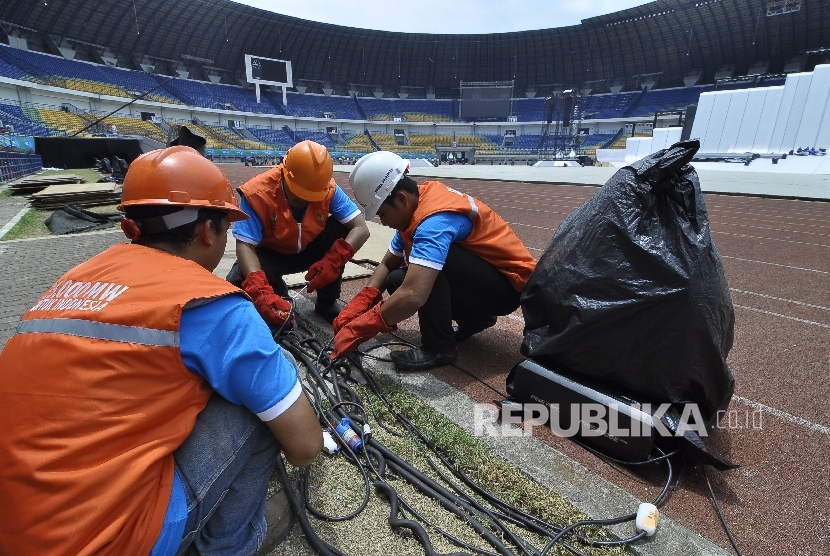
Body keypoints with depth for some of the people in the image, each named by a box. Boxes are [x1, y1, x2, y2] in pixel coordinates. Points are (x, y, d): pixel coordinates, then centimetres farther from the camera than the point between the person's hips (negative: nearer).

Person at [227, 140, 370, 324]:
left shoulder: (329, 189, -22)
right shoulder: (258, 192, -29)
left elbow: (361, 229, -25)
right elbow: (245, 245, -32)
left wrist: (334, 260, -42)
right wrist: (260, 292, -48)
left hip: (310, 250, 2)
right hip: (271, 254, -2)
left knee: (341, 227, -24)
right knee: (238, 282, -30)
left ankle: (327, 303, -8)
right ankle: (279, 296, 7)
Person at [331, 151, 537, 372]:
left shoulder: (435, 219, -30)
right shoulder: (413, 209, 0)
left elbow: (413, 297, -40)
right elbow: (387, 265, 7)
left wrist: (360, 328, -27)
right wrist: (358, 305, -6)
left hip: (510, 284, -9)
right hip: (478, 274, 9)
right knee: (396, 281, 0)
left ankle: (439, 347, -9)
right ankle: (475, 318, 12)